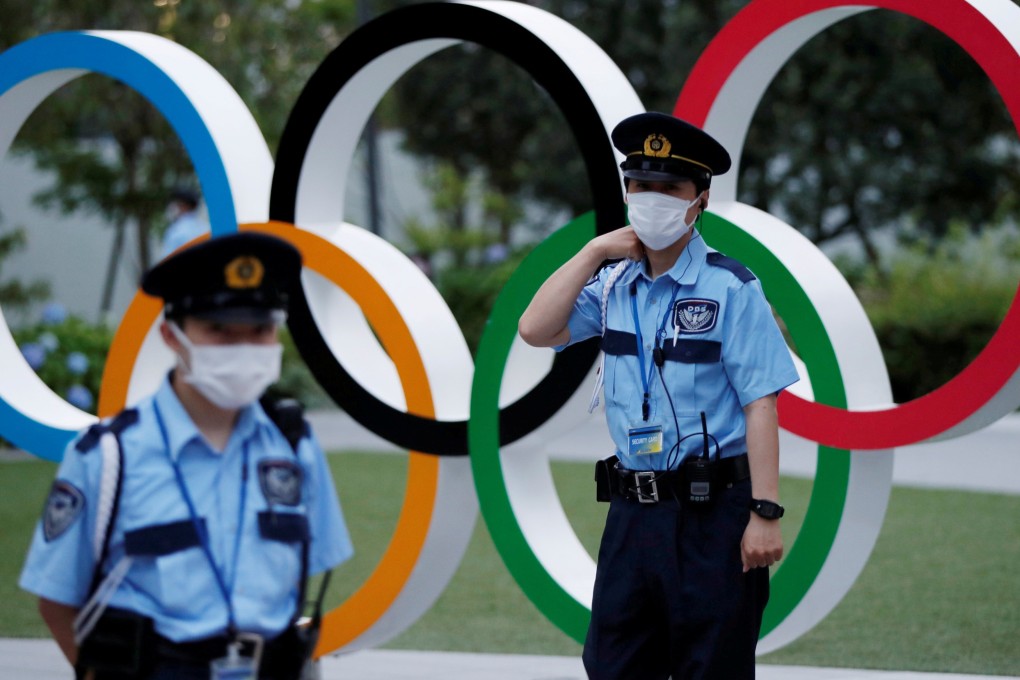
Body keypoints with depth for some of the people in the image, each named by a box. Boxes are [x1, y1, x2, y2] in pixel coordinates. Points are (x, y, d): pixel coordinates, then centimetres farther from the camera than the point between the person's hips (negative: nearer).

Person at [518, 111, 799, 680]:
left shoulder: (729, 287, -8)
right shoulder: (613, 282, 9)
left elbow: (761, 404, -12)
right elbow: (536, 330, -2)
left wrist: (765, 513, -17)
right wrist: (594, 251, -6)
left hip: (712, 512, -5)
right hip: (633, 509, 5)